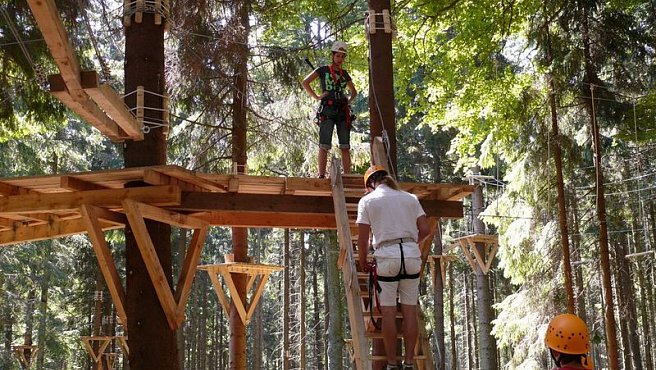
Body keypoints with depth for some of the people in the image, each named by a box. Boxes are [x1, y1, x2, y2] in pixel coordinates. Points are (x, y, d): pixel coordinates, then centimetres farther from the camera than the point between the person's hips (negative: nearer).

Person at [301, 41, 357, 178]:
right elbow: (305, 82, 0)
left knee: (345, 147, 0)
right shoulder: (323, 70, 5)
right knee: (324, 146, -7)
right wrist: (316, 97, -5)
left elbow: (354, 91, 30)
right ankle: (321, 176, -7)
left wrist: (349, 100, 11)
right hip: (327, 110, -4)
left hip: (343, 111, 4)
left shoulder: (344, 73, 18)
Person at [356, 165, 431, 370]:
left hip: (387, 255, -3)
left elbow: (363, 238, 1)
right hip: (412, 255, 3)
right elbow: (425, 230, 9)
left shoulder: (367, 200, 5)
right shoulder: (410, 198, 13)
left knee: (388, 311, 2)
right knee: (410, 310, 5)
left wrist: (362, 262, 15)